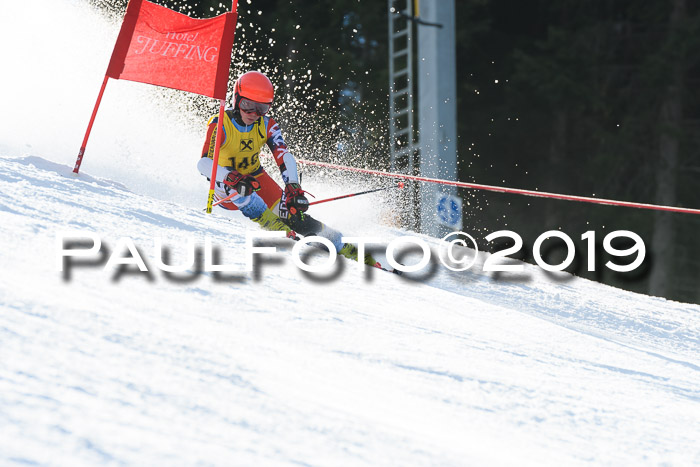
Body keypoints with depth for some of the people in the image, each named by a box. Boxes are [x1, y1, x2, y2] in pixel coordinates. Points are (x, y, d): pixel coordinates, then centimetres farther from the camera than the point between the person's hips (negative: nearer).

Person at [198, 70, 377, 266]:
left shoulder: (267, 126, -12)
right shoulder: (220, 125, -24)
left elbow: (284, 158, -23)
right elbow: (204, 163, -37)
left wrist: (293, 187, -42)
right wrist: (233, 179, -55)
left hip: (256, 177, 3)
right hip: (226, 185, -3)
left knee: (294, 214, -13)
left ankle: (344, 248, -6)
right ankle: (284, 234, -37)